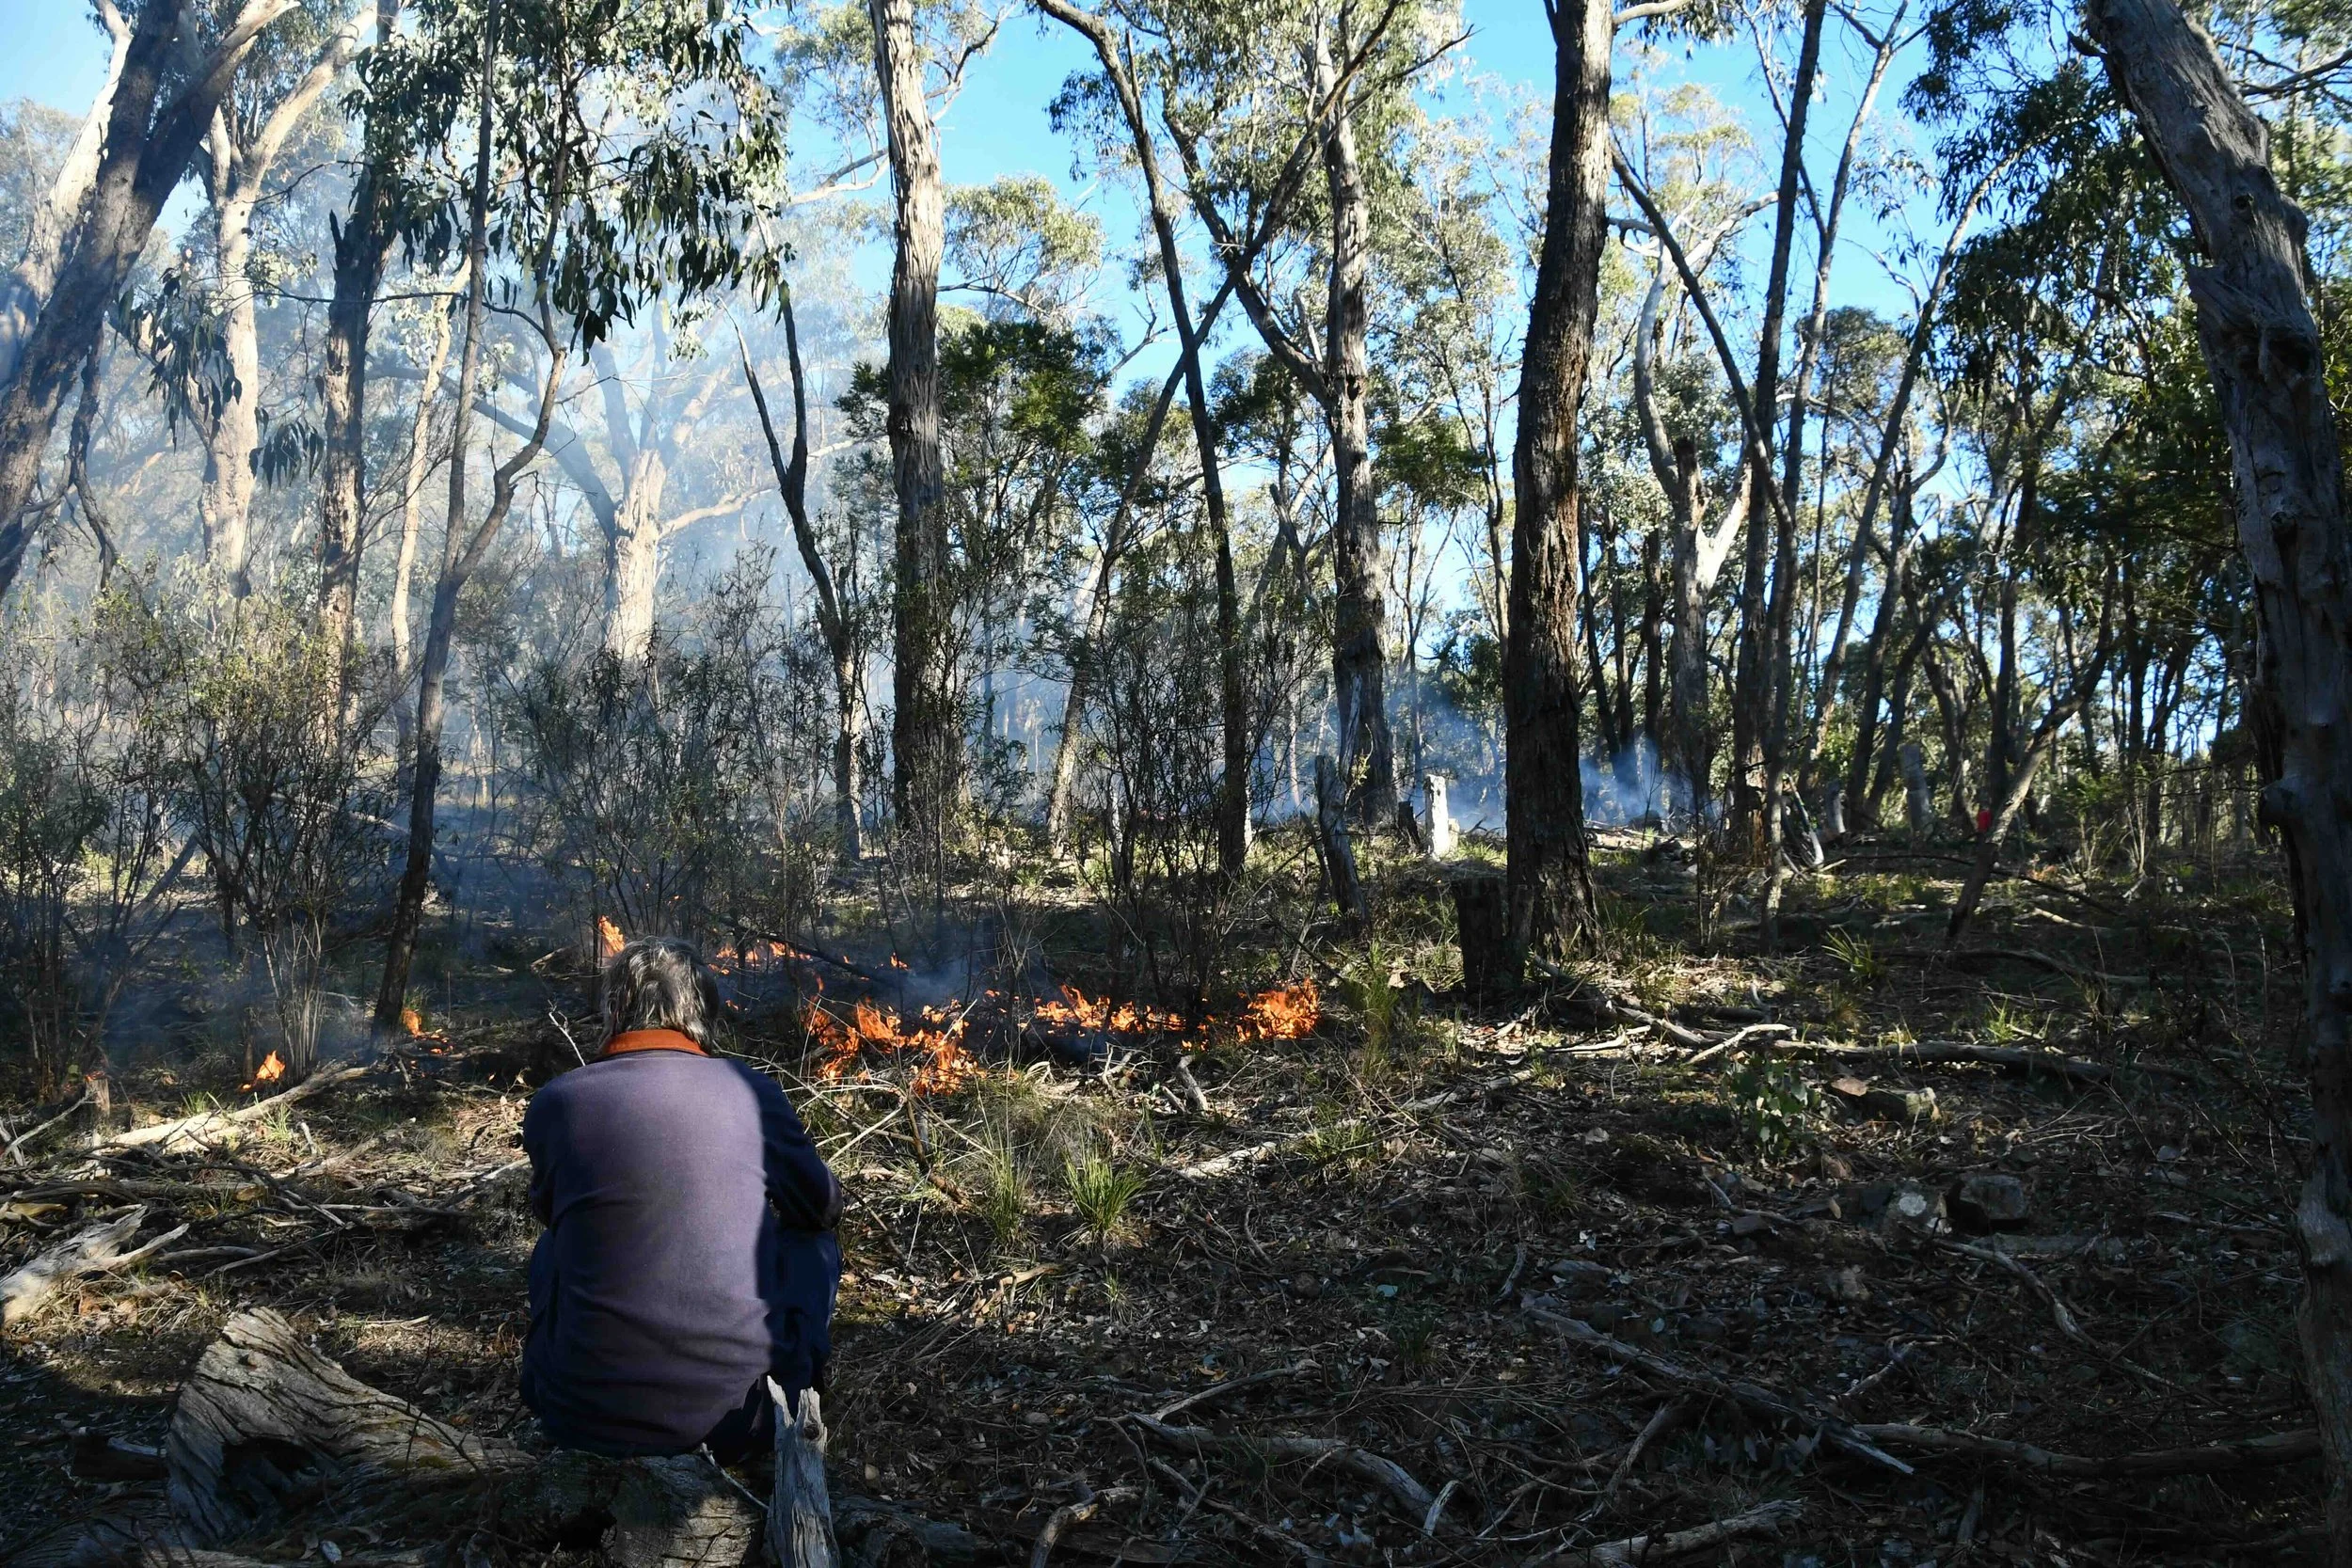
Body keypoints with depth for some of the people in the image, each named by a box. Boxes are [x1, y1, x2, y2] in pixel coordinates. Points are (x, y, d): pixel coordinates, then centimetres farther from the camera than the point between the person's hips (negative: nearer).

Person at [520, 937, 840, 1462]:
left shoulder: (554, 1103, -1)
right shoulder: (753, 1091, -1)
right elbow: (822, 1207, 15)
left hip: (590, 1419, 1)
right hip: (741, 1414, -1)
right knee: (815, 1242, 25)